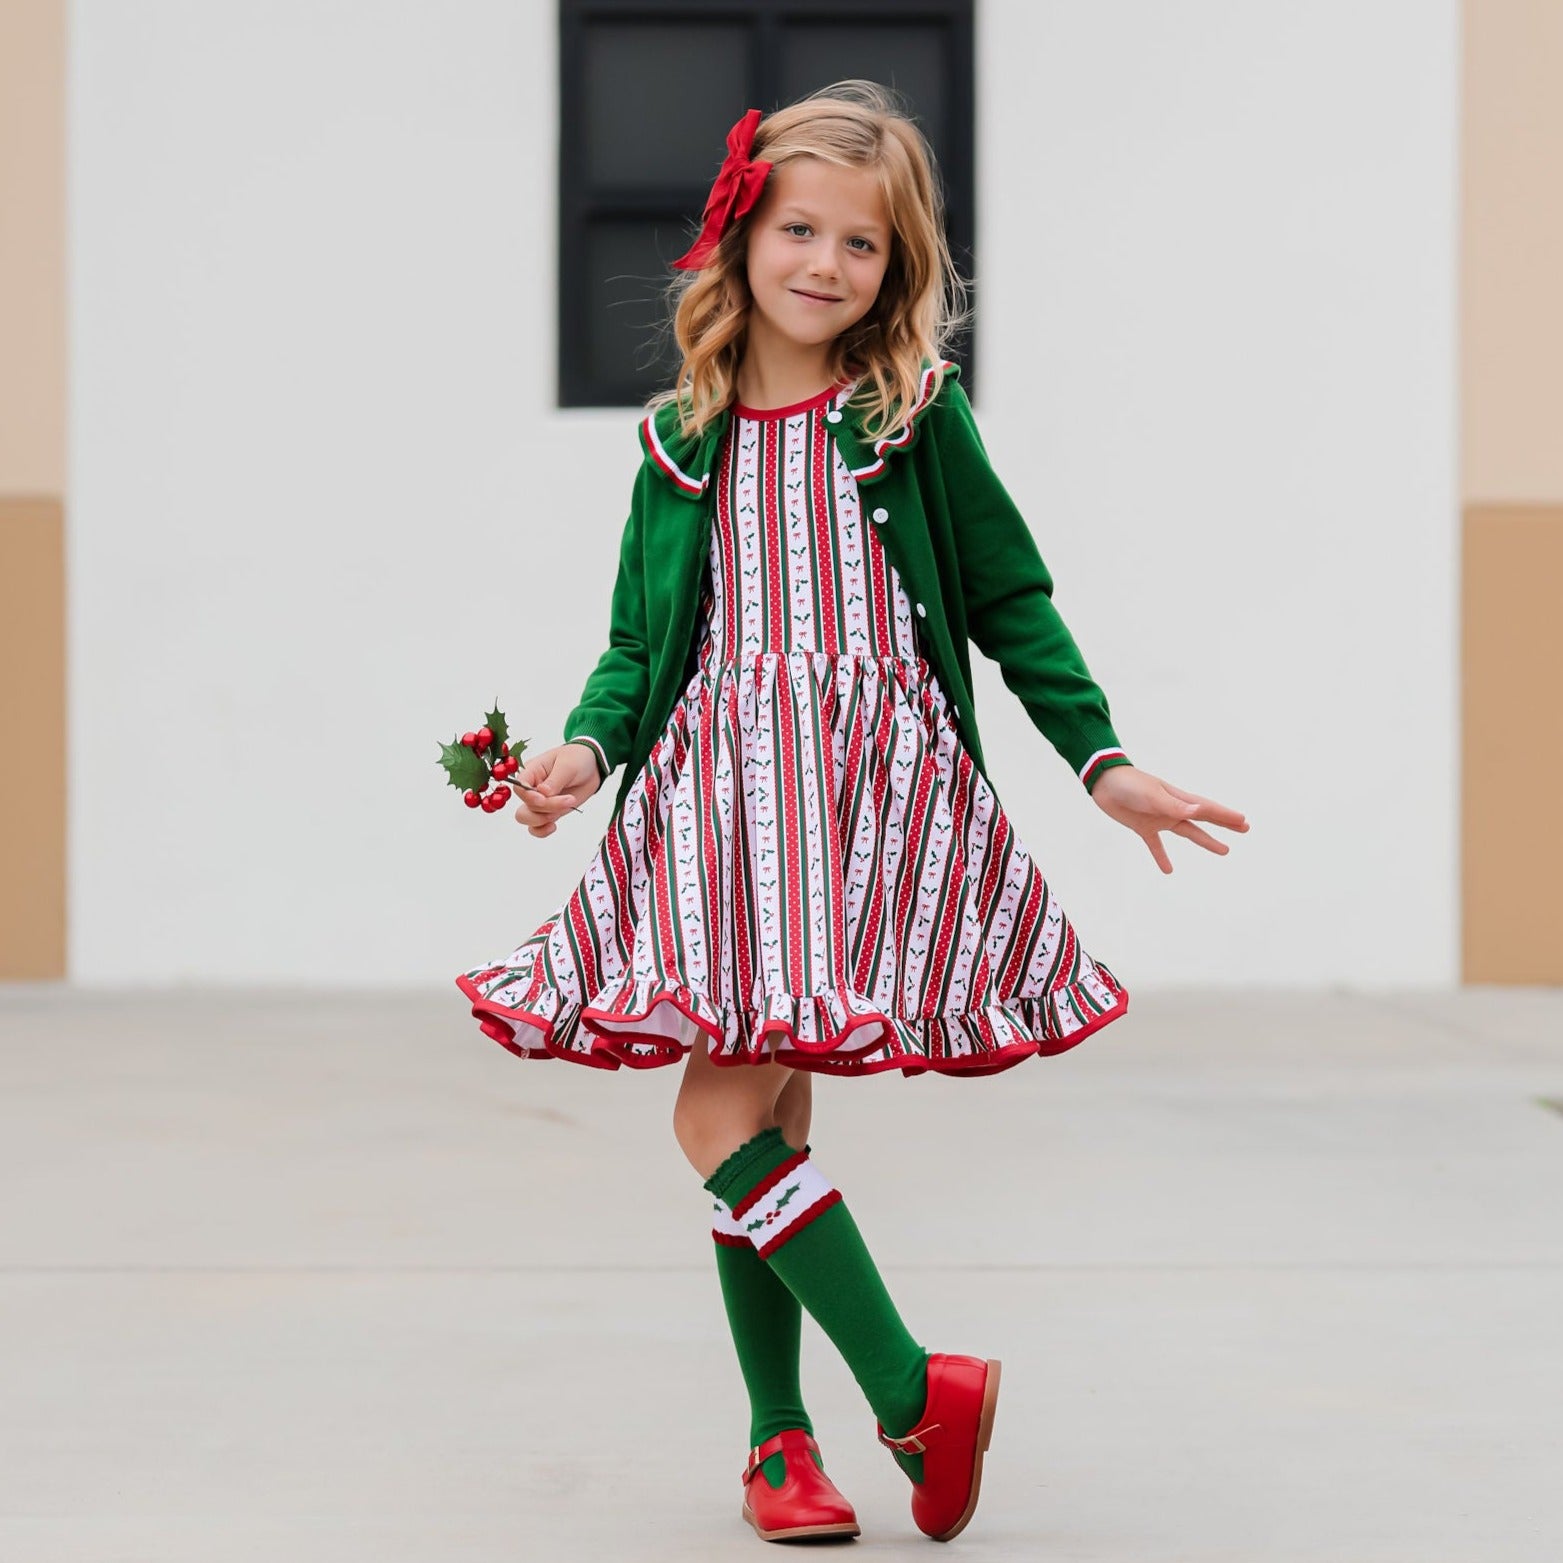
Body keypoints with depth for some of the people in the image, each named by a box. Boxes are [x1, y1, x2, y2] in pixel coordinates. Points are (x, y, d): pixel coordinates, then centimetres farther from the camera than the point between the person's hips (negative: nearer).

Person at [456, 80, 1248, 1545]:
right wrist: (588, 748, -4)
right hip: (718, 790, 4)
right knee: (758, 1116, 1)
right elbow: (640, 641, 15)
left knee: (726, 1116, -13)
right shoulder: (682, 438, 11)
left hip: (878, 783, -4)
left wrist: (1106, 764, 6)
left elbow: (1011, 601, 8)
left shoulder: (915, 416, 3)